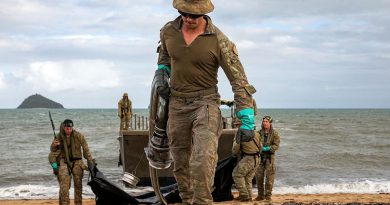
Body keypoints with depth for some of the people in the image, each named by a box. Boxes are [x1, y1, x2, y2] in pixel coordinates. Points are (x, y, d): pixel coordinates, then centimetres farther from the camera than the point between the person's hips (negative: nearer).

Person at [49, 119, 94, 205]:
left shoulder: (79, 136, -5)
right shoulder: (59, 136, 1)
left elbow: (86, 150, -1)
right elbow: (53, 150, 12)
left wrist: (91, 162, -6)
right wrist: (54, 145, -11)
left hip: (77, 162, 0)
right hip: (64, 162, 0)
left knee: (78, 185, 6)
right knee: (64, 184, -15)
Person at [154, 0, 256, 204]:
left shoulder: (219, 41, -14)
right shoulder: (168, 31, 0)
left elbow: (238, 80, -12)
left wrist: (247, 121, -16)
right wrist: (161, 76, 6)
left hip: (205, 102, -4)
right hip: (176, 104, 4)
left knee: (203, 160, -24)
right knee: (180, 164, 11)